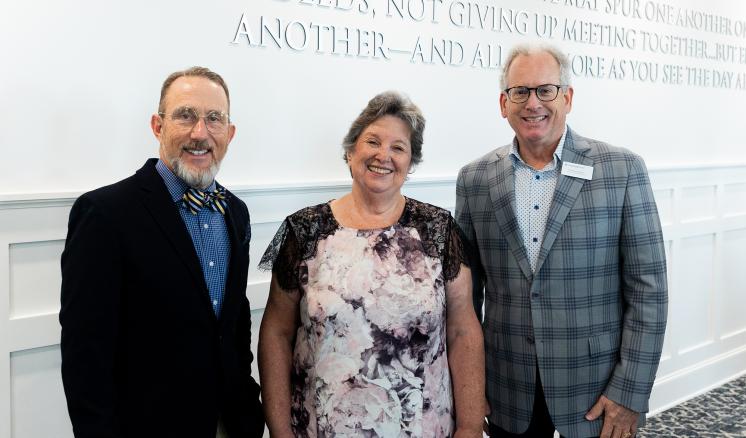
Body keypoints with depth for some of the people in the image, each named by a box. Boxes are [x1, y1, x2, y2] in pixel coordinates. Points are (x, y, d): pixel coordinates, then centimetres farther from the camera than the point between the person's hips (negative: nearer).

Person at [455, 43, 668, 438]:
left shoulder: (622, 169, -7)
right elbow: (467, 288, 4)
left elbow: (647, 287, -7)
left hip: (596, 390, -1)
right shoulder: (474, 179, -1)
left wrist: (630, 392, -10)